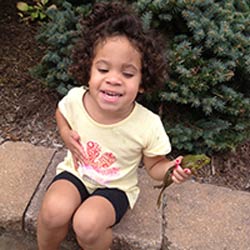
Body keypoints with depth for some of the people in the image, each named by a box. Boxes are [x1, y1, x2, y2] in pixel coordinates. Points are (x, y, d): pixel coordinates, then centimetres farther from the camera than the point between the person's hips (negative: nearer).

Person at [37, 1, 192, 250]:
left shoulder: (149, 125, -25)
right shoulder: (75, 98, -17)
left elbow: (154, 165, -7)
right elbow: (61, 113, 9)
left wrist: (170, 169, -29)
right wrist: (66, 135, -10)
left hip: (115, 187, -2)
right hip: (75, 173, 2)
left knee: (87, 224, -30)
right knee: (54, 212, -27)